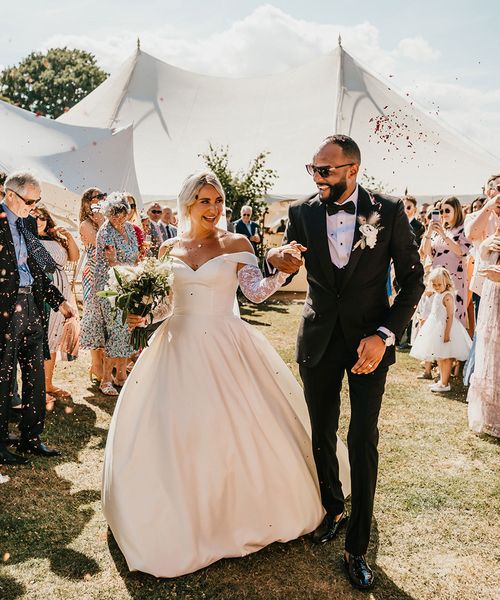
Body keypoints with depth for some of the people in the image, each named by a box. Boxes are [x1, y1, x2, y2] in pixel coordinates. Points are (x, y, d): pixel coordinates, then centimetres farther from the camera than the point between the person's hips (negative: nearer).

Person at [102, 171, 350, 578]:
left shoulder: (237, 245, -3)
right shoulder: (168, 249, 6)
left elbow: (257, 292, -13)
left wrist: (281, 270, -31)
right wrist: (142, 317, -6)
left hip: (226, 347, -3)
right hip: (179, 346, 3)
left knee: (237, 427, 0)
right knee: (174, 430, 6)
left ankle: (242, 507, 26)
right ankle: (184, 517, 28)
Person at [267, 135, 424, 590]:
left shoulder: (389, 212, -9)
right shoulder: (302, 213, -3)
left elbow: (412, 279, -4)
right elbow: (286, 264, 1)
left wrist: (385, 335, -16)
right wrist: (280, 261, -26)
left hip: (370, 341, -2)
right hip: (319, 342, 2)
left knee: (363, 440, 2)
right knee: (322, 435, 14)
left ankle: (357, 547, 18)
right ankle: (333, 509, 39)